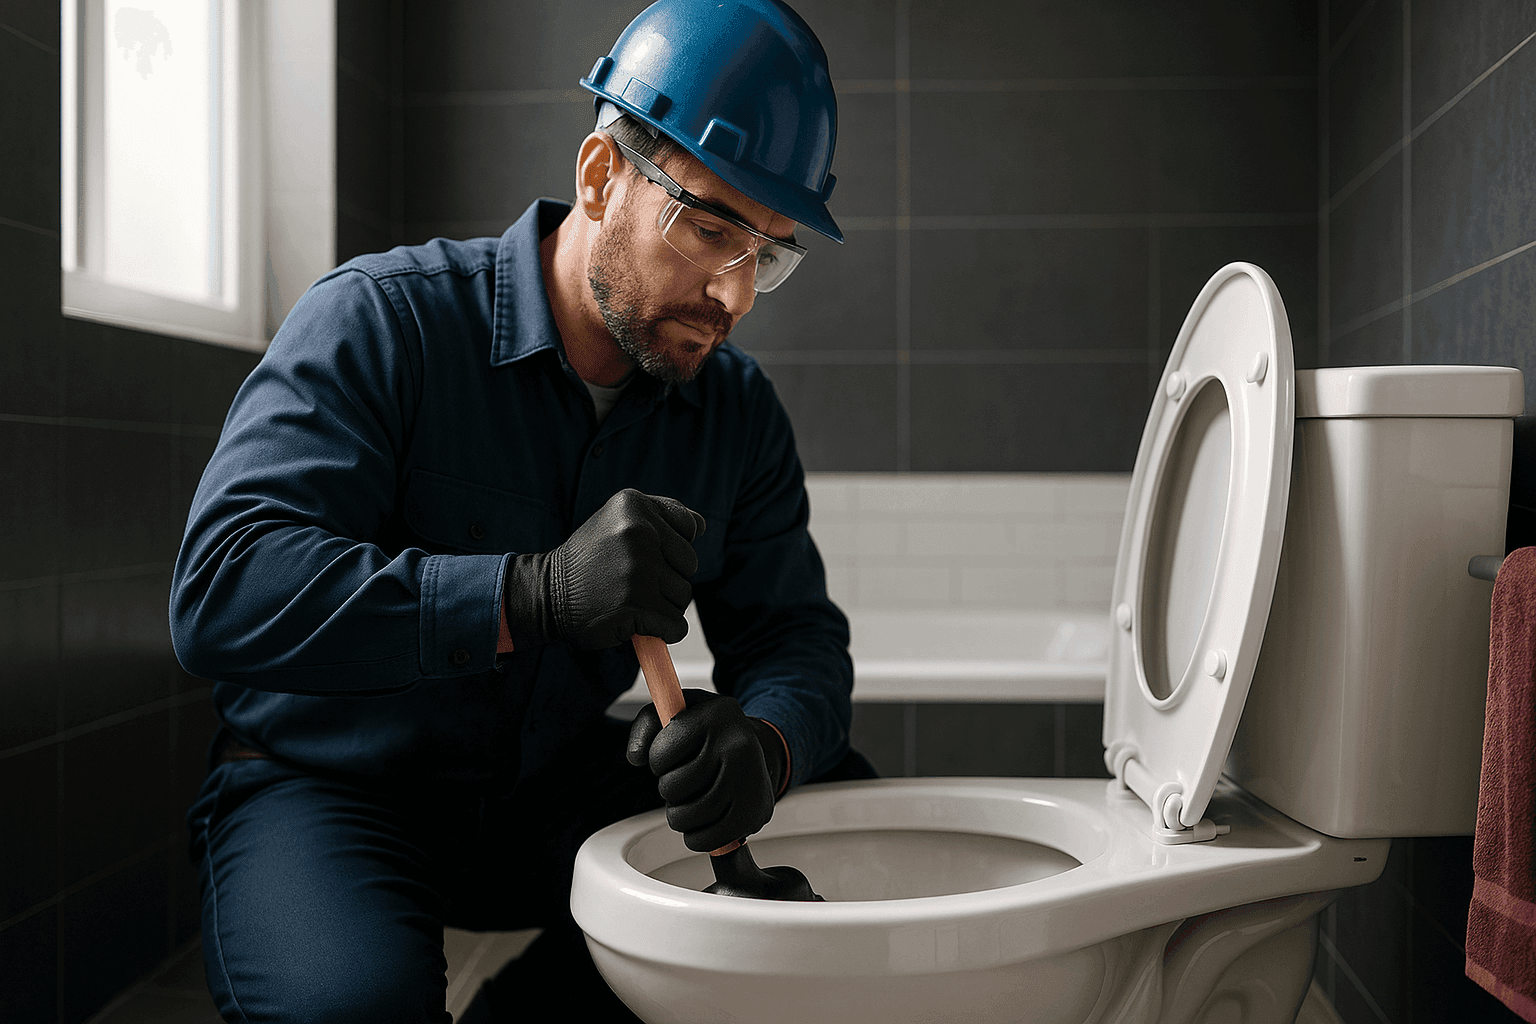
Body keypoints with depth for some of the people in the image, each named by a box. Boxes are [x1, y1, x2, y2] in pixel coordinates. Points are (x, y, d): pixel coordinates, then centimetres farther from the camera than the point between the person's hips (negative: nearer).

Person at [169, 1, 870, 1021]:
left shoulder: (739, 410, 1)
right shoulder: (381, 320, -16)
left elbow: (795, 635, -1)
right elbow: (219, 591, -28)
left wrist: (765, 740, -27)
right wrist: (533, 594, -40)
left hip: (554, 787, 6)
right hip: (324, 787, -5)